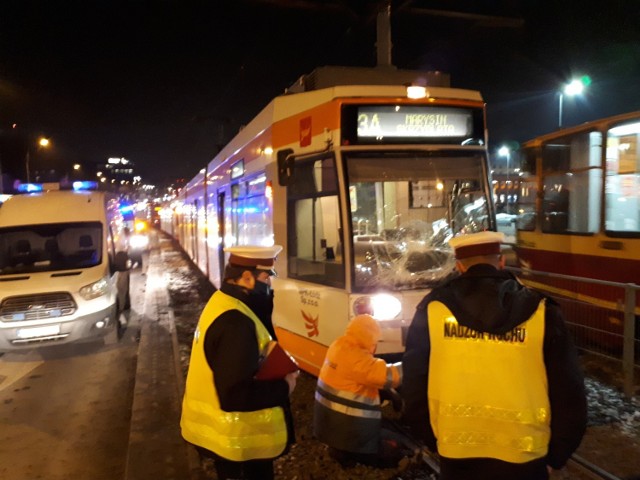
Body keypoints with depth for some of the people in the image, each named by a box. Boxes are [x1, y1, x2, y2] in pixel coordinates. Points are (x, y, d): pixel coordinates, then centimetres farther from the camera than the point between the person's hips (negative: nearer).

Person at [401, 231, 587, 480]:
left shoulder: (432, 309, -6)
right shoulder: (540, 311, -7)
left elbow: (414, 383, 0)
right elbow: (568, 391, -2)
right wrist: (555, 455, 10)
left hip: (455, 453, 1)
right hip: (522, 455, 0)